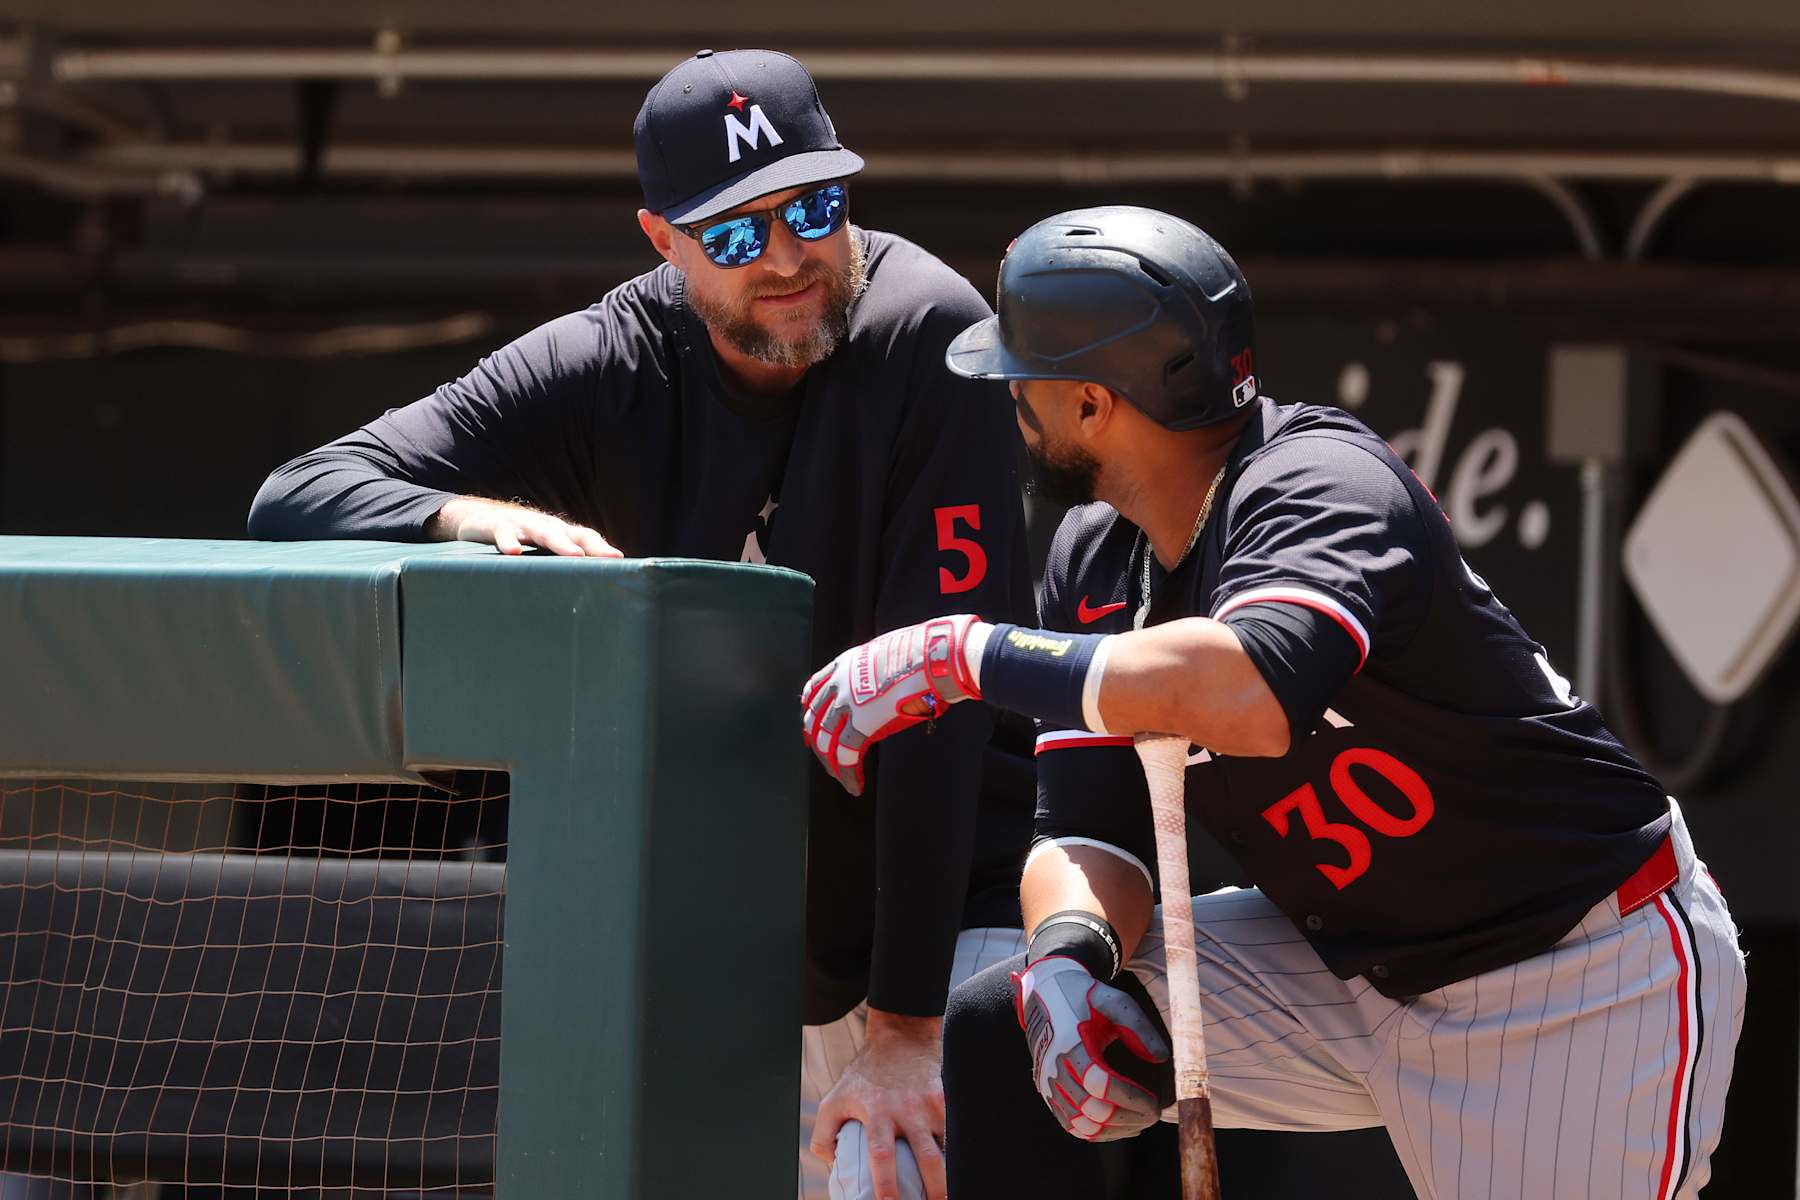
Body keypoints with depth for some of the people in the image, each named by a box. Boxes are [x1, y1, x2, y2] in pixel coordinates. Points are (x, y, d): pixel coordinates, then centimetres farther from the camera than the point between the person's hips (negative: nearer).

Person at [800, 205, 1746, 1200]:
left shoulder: (1323, 484, -25)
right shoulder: (1093, 560, 2)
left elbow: (1250, 696, -46)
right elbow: (1089, 829, 0)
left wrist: (964, 654, -38)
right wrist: (1069, 961, -24)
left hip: (1596, 975, -8)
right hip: (1353, 968, 8)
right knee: (994, 1034, -1)